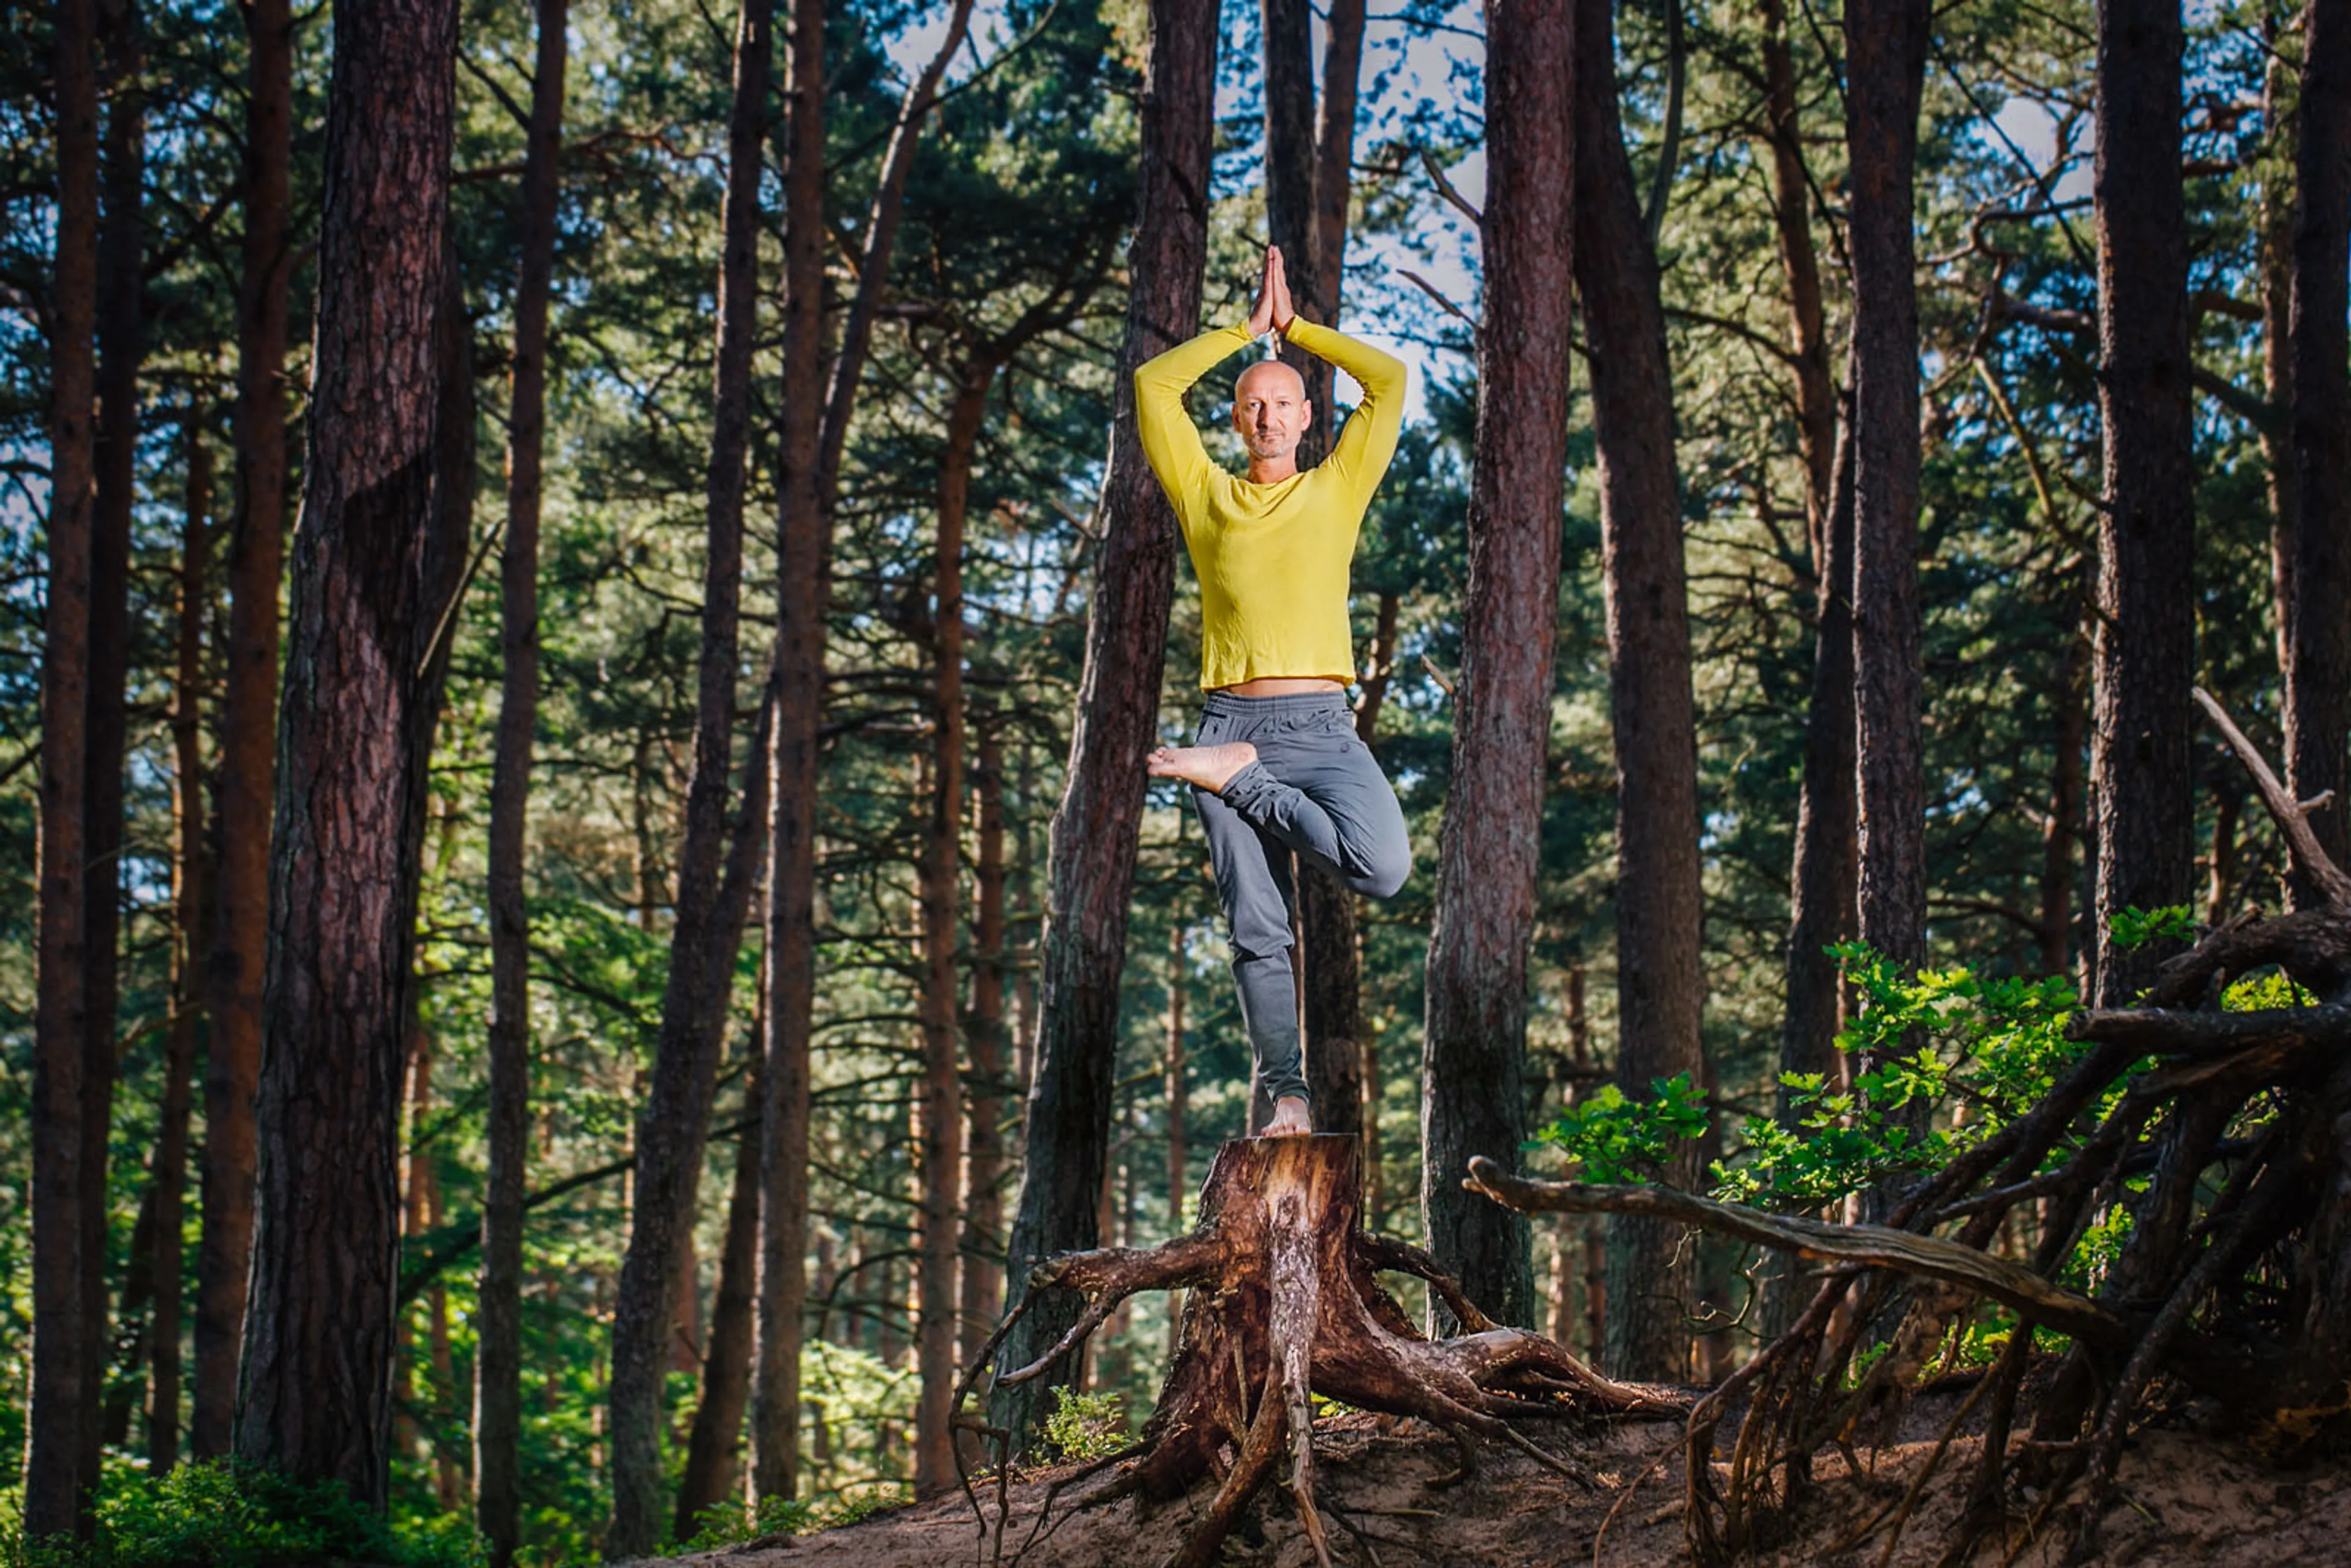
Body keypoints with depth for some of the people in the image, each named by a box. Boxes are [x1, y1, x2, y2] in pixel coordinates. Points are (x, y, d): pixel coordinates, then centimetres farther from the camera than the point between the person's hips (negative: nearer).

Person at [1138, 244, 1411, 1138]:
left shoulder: (1336, 490, 15)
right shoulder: (1206, 495, 16)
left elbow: (1389, 381, 14)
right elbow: (1155, 385, 13)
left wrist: (1295, 326, 20)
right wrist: (1247, 329, 20)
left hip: (1322, 727, 0)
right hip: (1231, 718, 0)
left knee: (1382, 866, -25)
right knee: (1257, 929, -5)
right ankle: (1284, 1089, 2)